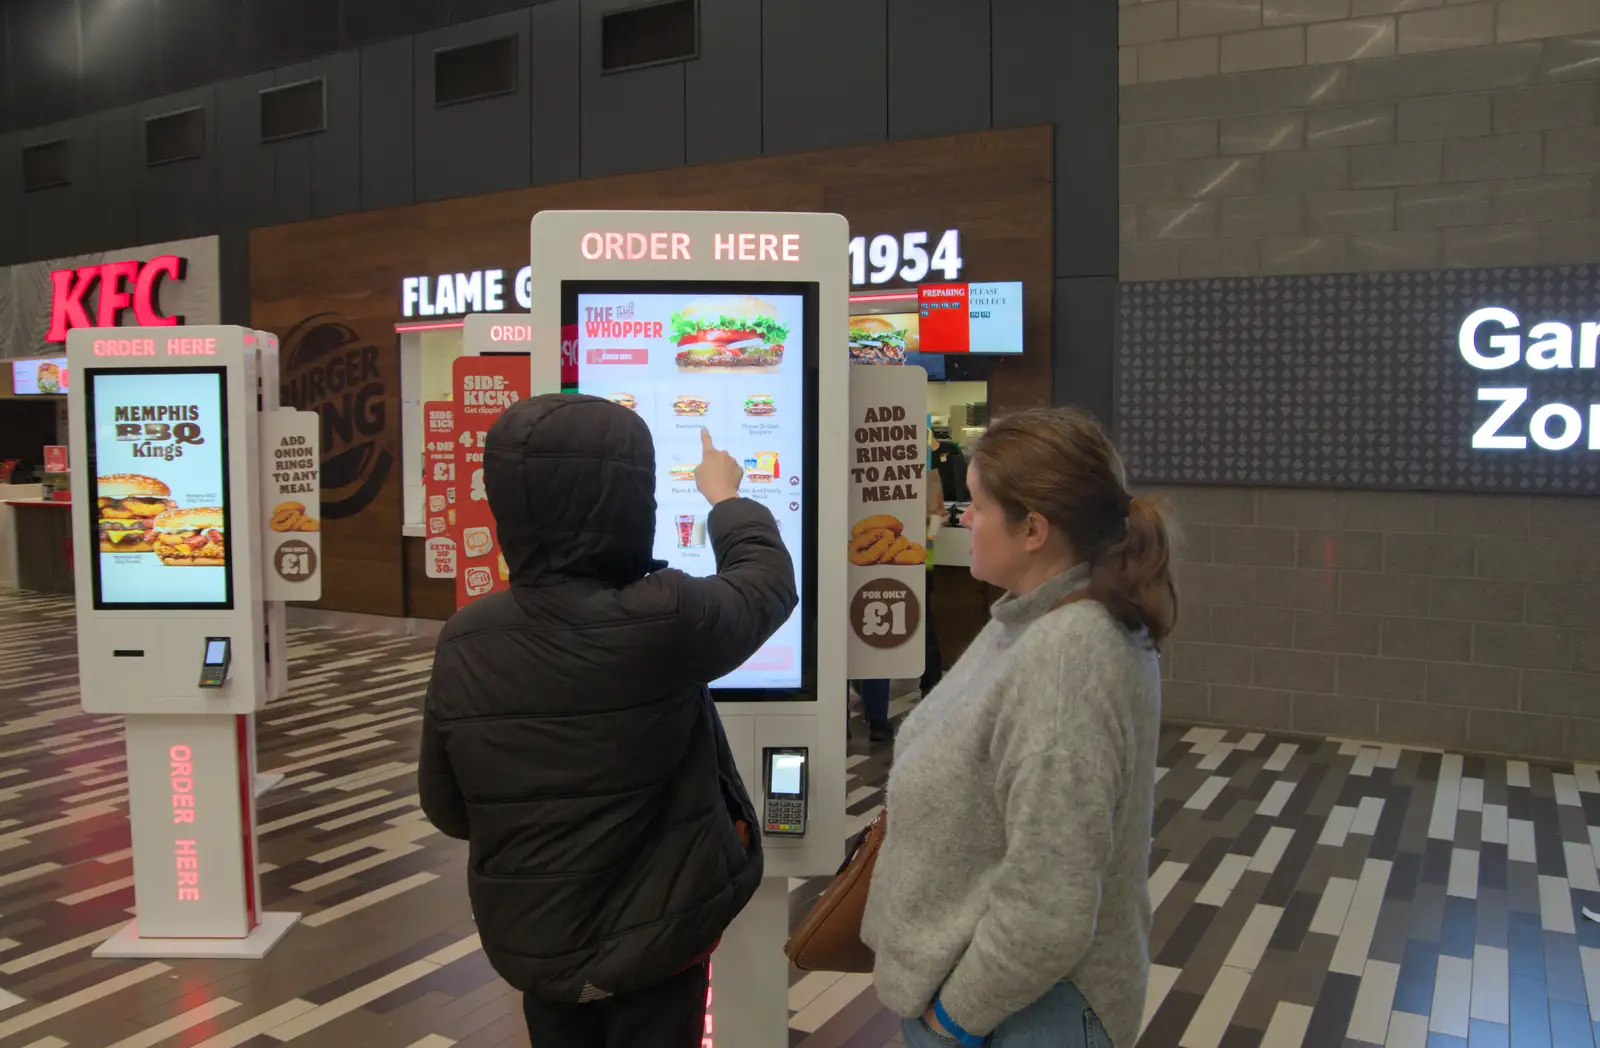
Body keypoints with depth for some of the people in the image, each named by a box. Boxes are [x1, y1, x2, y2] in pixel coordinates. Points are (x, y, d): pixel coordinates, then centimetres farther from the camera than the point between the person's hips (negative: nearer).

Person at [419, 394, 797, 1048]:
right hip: (652, 937, -3)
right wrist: (726, 497, 13)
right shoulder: (663, 623, -25)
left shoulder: (464, 642, -13)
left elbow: (447, 809, -1)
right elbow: (768, 579, -4)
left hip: (530, 942, 4)